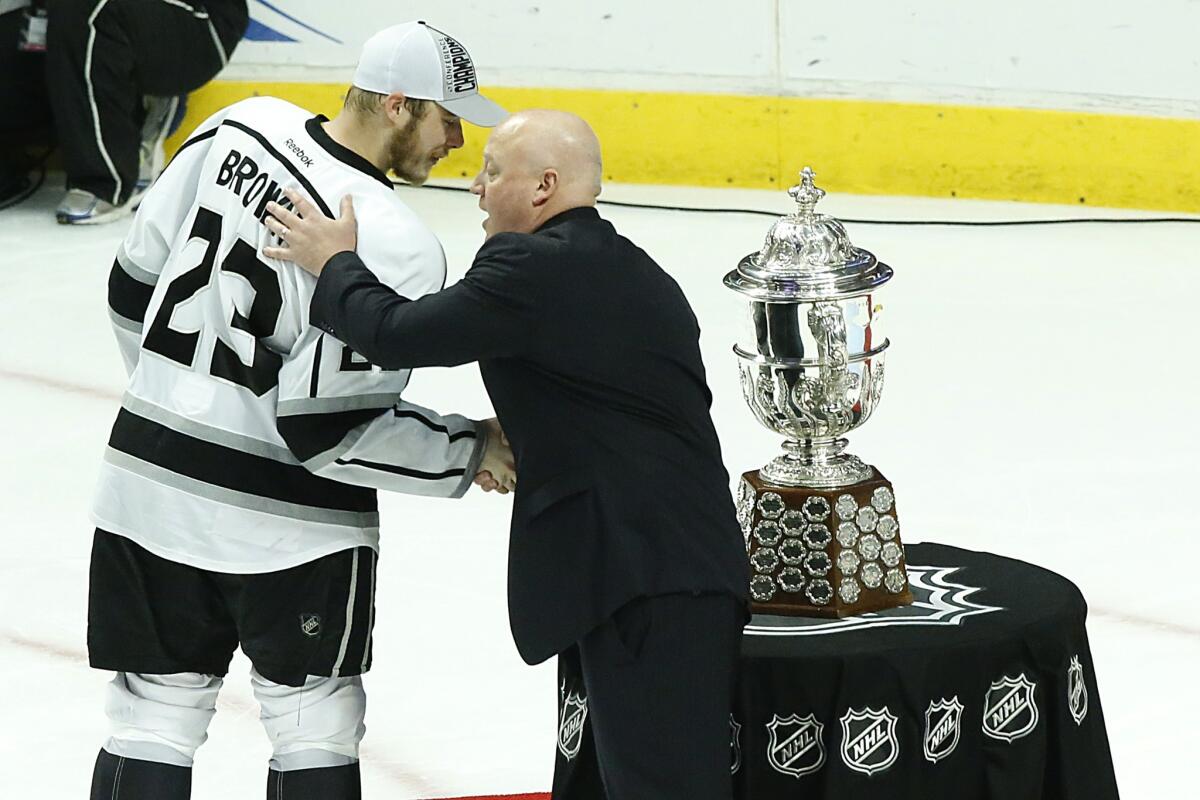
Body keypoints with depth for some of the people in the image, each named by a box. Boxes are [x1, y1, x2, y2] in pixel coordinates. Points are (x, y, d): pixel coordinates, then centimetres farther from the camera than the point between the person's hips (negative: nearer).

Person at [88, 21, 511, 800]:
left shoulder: (242, 126, -2)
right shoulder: (399, 247, -22)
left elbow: (138, 276, 7)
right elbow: (329, 428, -21)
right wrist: (469, 451, -7)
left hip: (151, 473, 6)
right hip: (286, 517, -6)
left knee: (156, 709, 13)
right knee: (314, 719, 11)